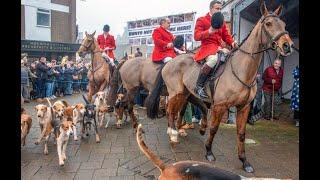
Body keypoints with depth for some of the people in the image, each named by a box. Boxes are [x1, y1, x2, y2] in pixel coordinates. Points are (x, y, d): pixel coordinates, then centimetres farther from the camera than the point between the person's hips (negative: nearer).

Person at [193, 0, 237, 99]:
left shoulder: (221, 21, 22)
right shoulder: (201, 20, 4)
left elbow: (226, 35, 20)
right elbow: (196, 36, -6)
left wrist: (232, 42, -2)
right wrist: (209, 31, -22)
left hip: (219, 47, 8)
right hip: (207, 47, -8)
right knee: (213, 59, -39)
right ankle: (198, 86, -31)